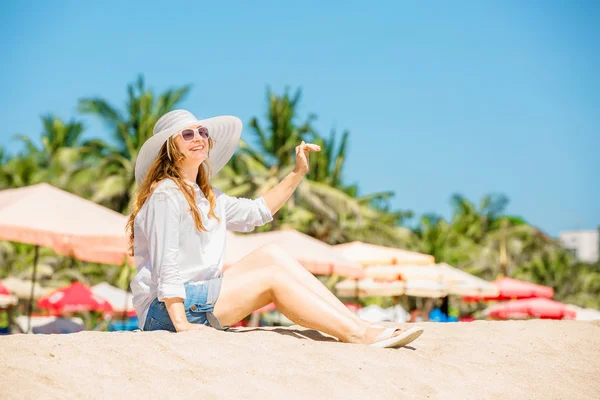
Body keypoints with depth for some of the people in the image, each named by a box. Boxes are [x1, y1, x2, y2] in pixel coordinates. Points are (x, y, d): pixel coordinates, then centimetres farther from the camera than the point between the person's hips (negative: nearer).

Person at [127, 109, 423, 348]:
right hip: (164, 310, -9)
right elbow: (166, 264, -21)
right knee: (273, 277, -16)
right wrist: (182, 325, -27)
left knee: (270, 254, -5)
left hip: (198, 296, 9)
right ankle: (359, 337, -18)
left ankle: (360, 326, -13)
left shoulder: (206, 197, 17)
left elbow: (256, 212, 26)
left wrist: (298, 173, 20)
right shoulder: (165, 195, -13)